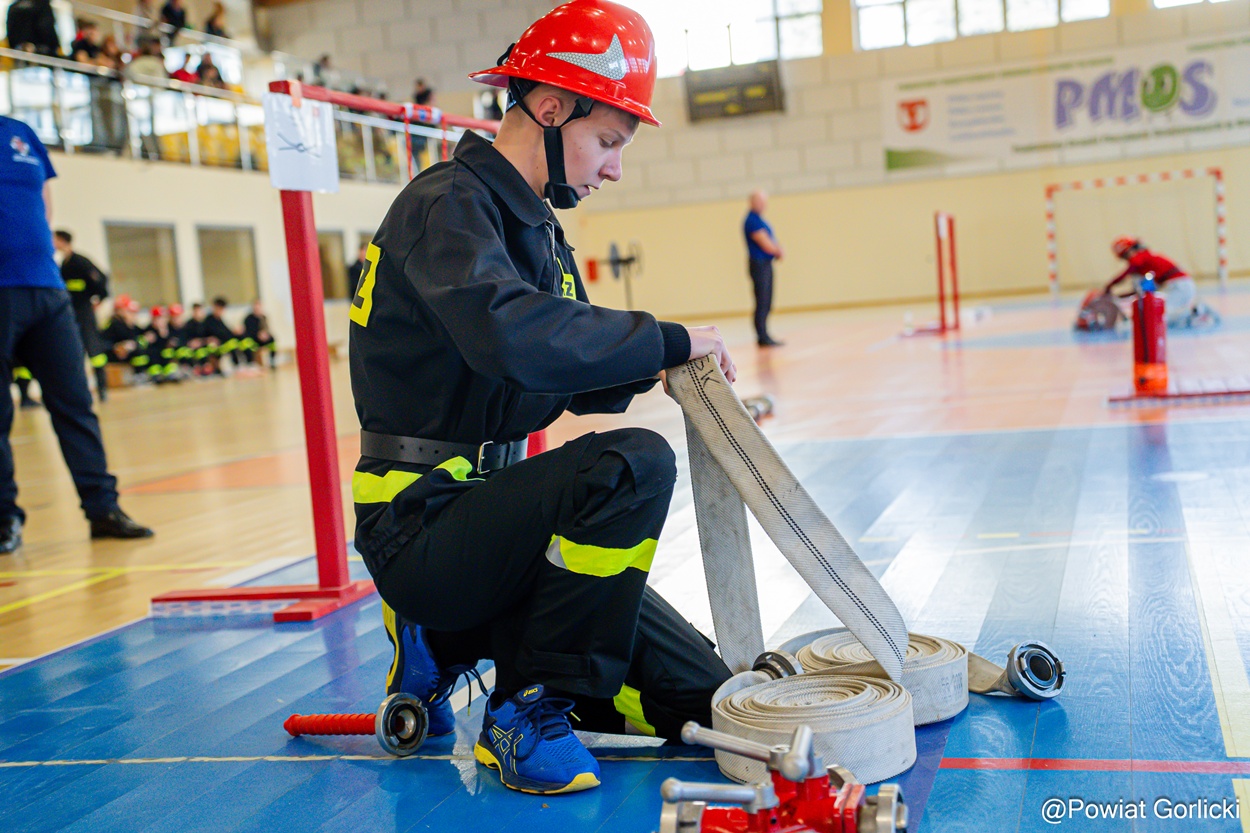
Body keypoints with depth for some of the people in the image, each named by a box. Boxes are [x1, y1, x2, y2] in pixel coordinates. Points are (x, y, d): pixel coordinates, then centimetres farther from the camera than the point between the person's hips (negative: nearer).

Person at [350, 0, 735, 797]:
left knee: (699, 697, 2)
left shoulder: (538, 225, 14)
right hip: (420, 526, -9)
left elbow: (579, 383, 16)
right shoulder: (450, 204, -15)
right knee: (635, 463, -31)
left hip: (487, 512, 9)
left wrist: (650, 361, -5)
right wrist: (669, 339, -24)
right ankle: (529, 711, -14)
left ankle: (446, 651, 16)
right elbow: (513, 338, -35)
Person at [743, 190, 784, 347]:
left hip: (765, 265, 10)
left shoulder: (758, 219, 16)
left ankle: (763, 336, 16)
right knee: (762, 303, -7)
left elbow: (770, 244, 18)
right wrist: (777, 250, 1)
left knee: (766, 304, 11)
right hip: (759, 264, -10)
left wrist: (776, 250, -2)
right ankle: (763, 337, -5)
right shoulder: (753, 221, -16)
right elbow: (767, 245, -18)